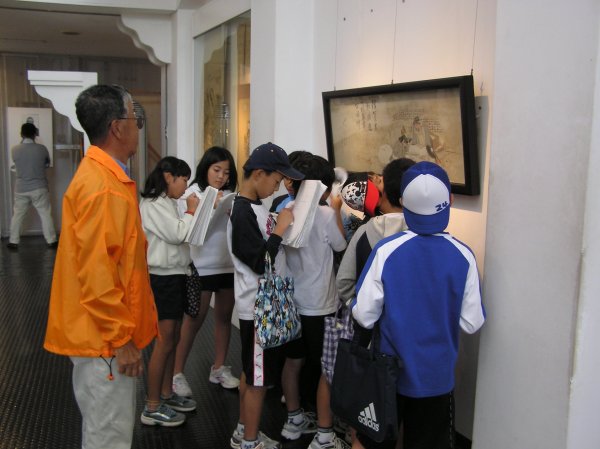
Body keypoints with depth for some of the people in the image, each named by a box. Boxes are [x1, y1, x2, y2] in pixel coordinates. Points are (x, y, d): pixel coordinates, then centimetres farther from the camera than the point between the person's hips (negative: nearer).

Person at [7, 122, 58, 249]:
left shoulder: (14, 149, -7)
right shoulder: (41, 149, -10)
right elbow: (47, 164, 6)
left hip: (21, 189, 2)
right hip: (39, 188, -2)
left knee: (17, 215, 14)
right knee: (45, 214, 6)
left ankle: (13, 242, 19)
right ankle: (51, 241, 9)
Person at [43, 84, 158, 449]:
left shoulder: (108, 176, 11)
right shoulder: (101, 186, -21)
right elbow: (96, 273, -25)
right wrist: (121, 339, -19)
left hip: (109, 333, 10)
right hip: (105, 338, -10)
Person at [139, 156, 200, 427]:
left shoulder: (168, 203, 13)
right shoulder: (152, 204, -14)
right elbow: (177, 234, -21)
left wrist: (191, 214, 3)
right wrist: (191, 212, -8)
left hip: (176, 276, 9)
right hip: (162, 279, -9)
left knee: (173, 339, 16)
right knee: (164, 342, -4)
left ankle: (166, 394, 29)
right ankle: (152, 407, 5)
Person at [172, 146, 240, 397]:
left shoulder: (230, 195, 7)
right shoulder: (192, 194, -4)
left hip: (228, 265, 5)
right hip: (202, 267, -4)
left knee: (224, 317, 12)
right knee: (194, 321, 2)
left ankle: (219, 369, 27)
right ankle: (177, 373, 14)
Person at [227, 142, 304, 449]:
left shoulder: (256, 206, 8)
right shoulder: (243, 212, -21)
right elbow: (259, 262, -23)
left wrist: (282, 226, 7)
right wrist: (280, 230, -19)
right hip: (258, 307, -10)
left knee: (251, 373, 20)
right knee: (258, 378, 4)